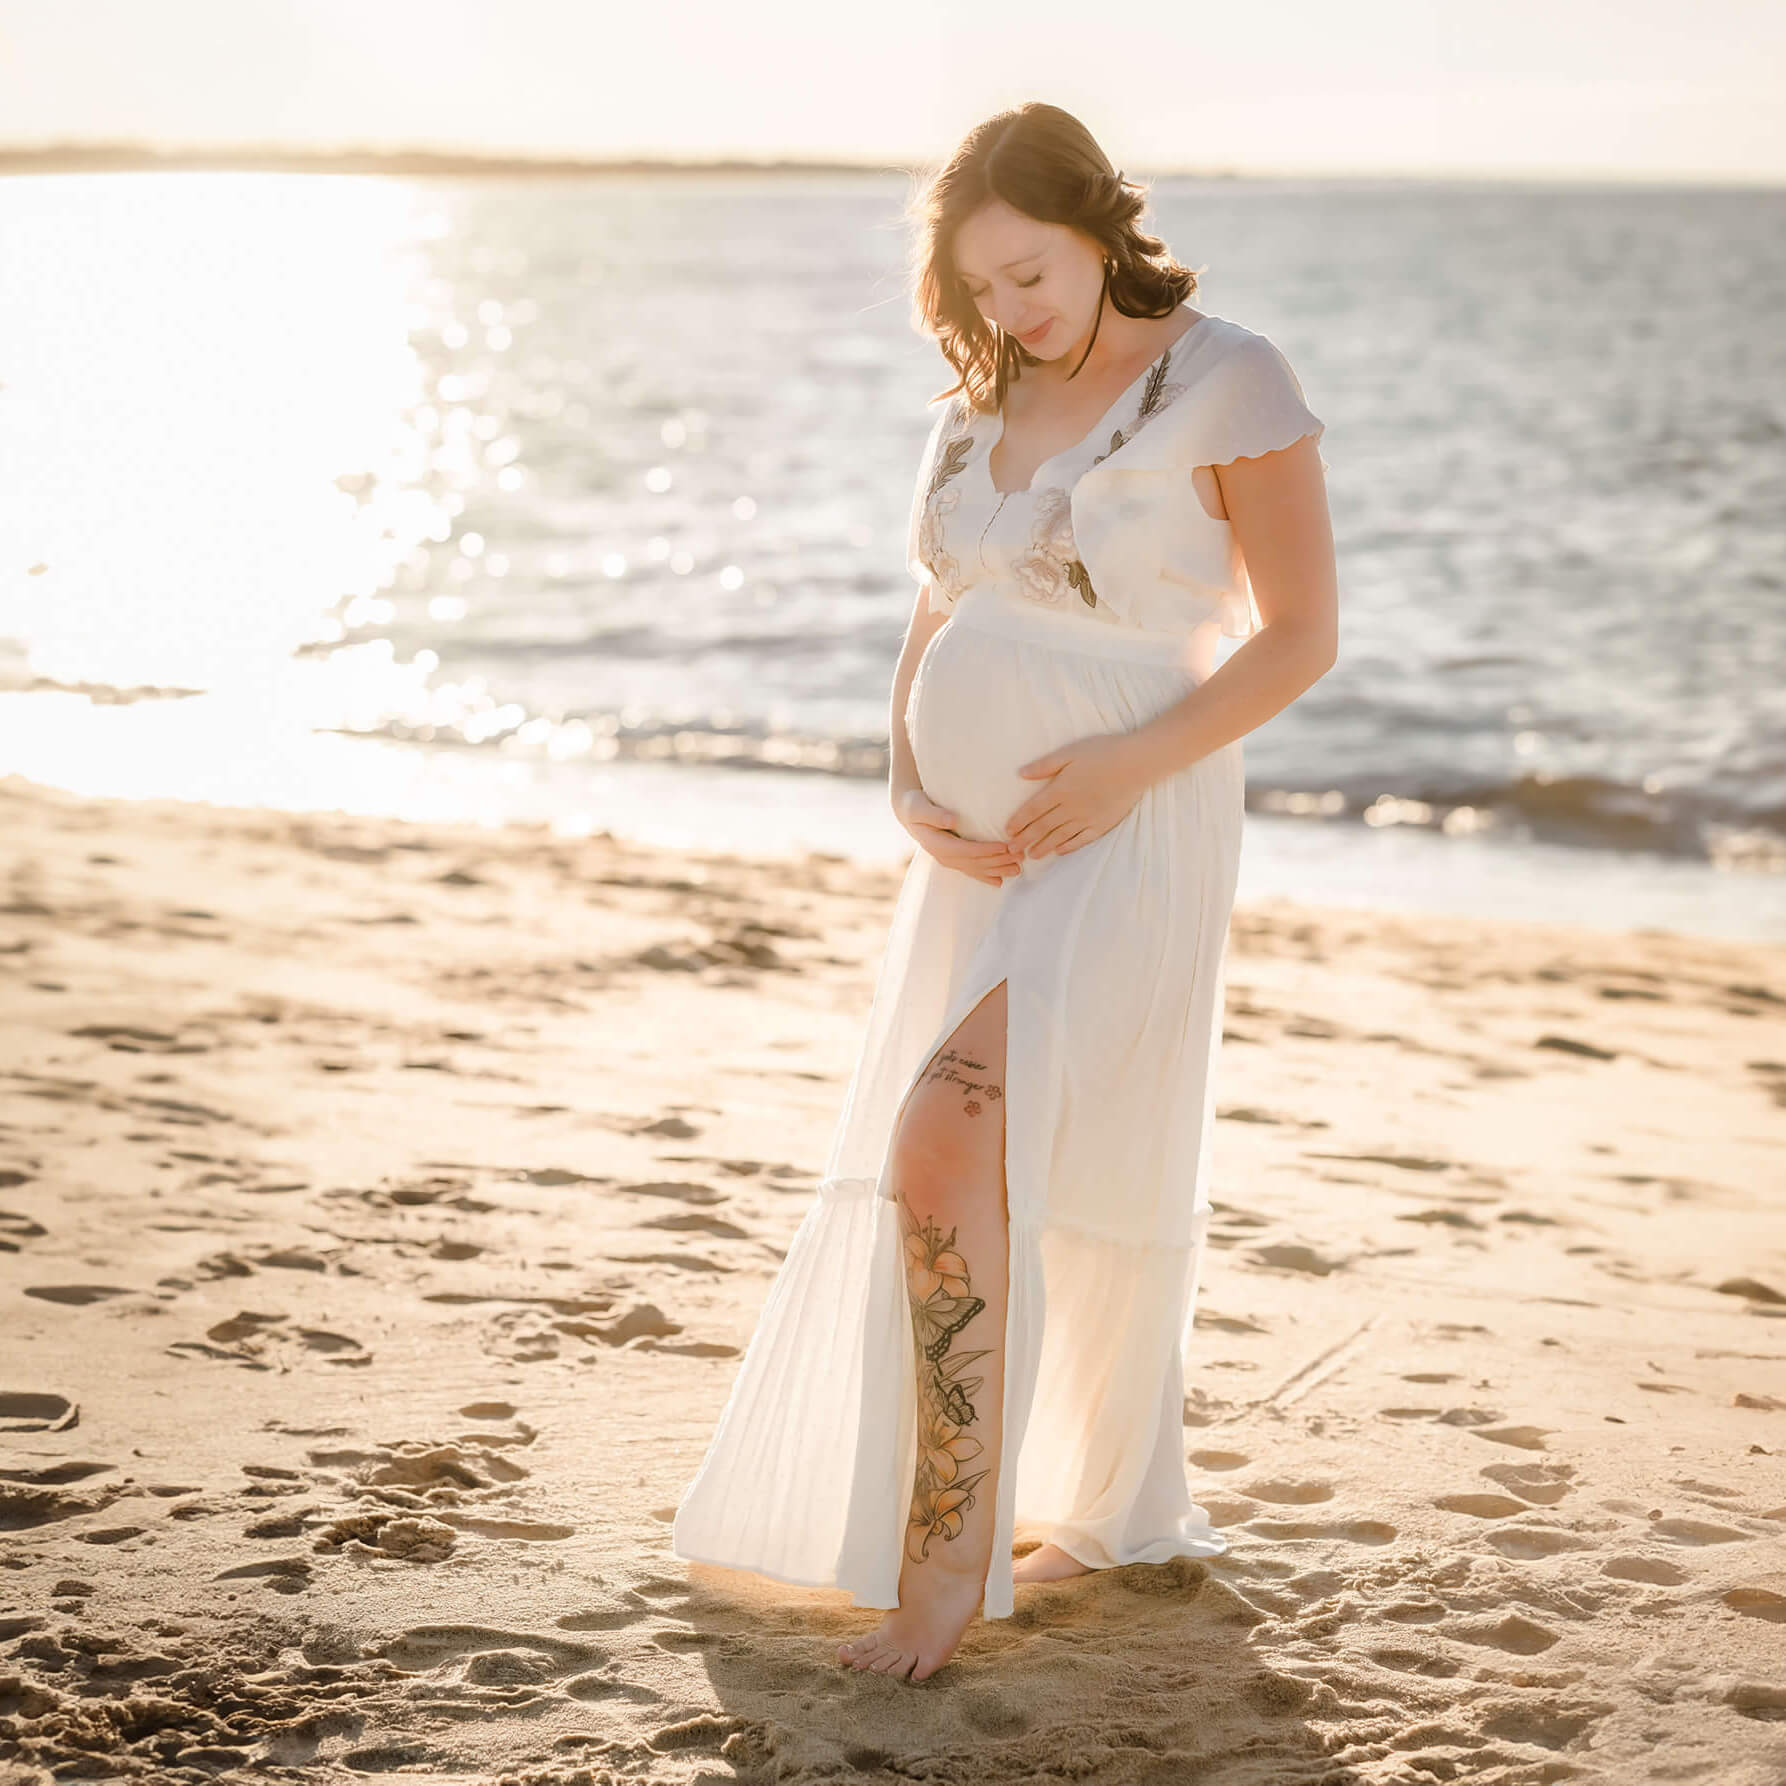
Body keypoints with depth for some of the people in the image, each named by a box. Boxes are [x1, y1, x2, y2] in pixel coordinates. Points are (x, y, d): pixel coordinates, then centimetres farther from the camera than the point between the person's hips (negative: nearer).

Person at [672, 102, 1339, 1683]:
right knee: (1052, 1201, 14)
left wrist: (1132, 761, -20)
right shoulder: (984, 408, 10)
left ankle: (950, 1553, -15)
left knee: (947, 1148, -22)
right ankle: (1119, 1515, 32)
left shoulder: (1225, 381, -10)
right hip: (985, 853, 7)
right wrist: (913, 793, -1)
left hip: (1128, 840, -7)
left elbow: (1304, 635, -10)